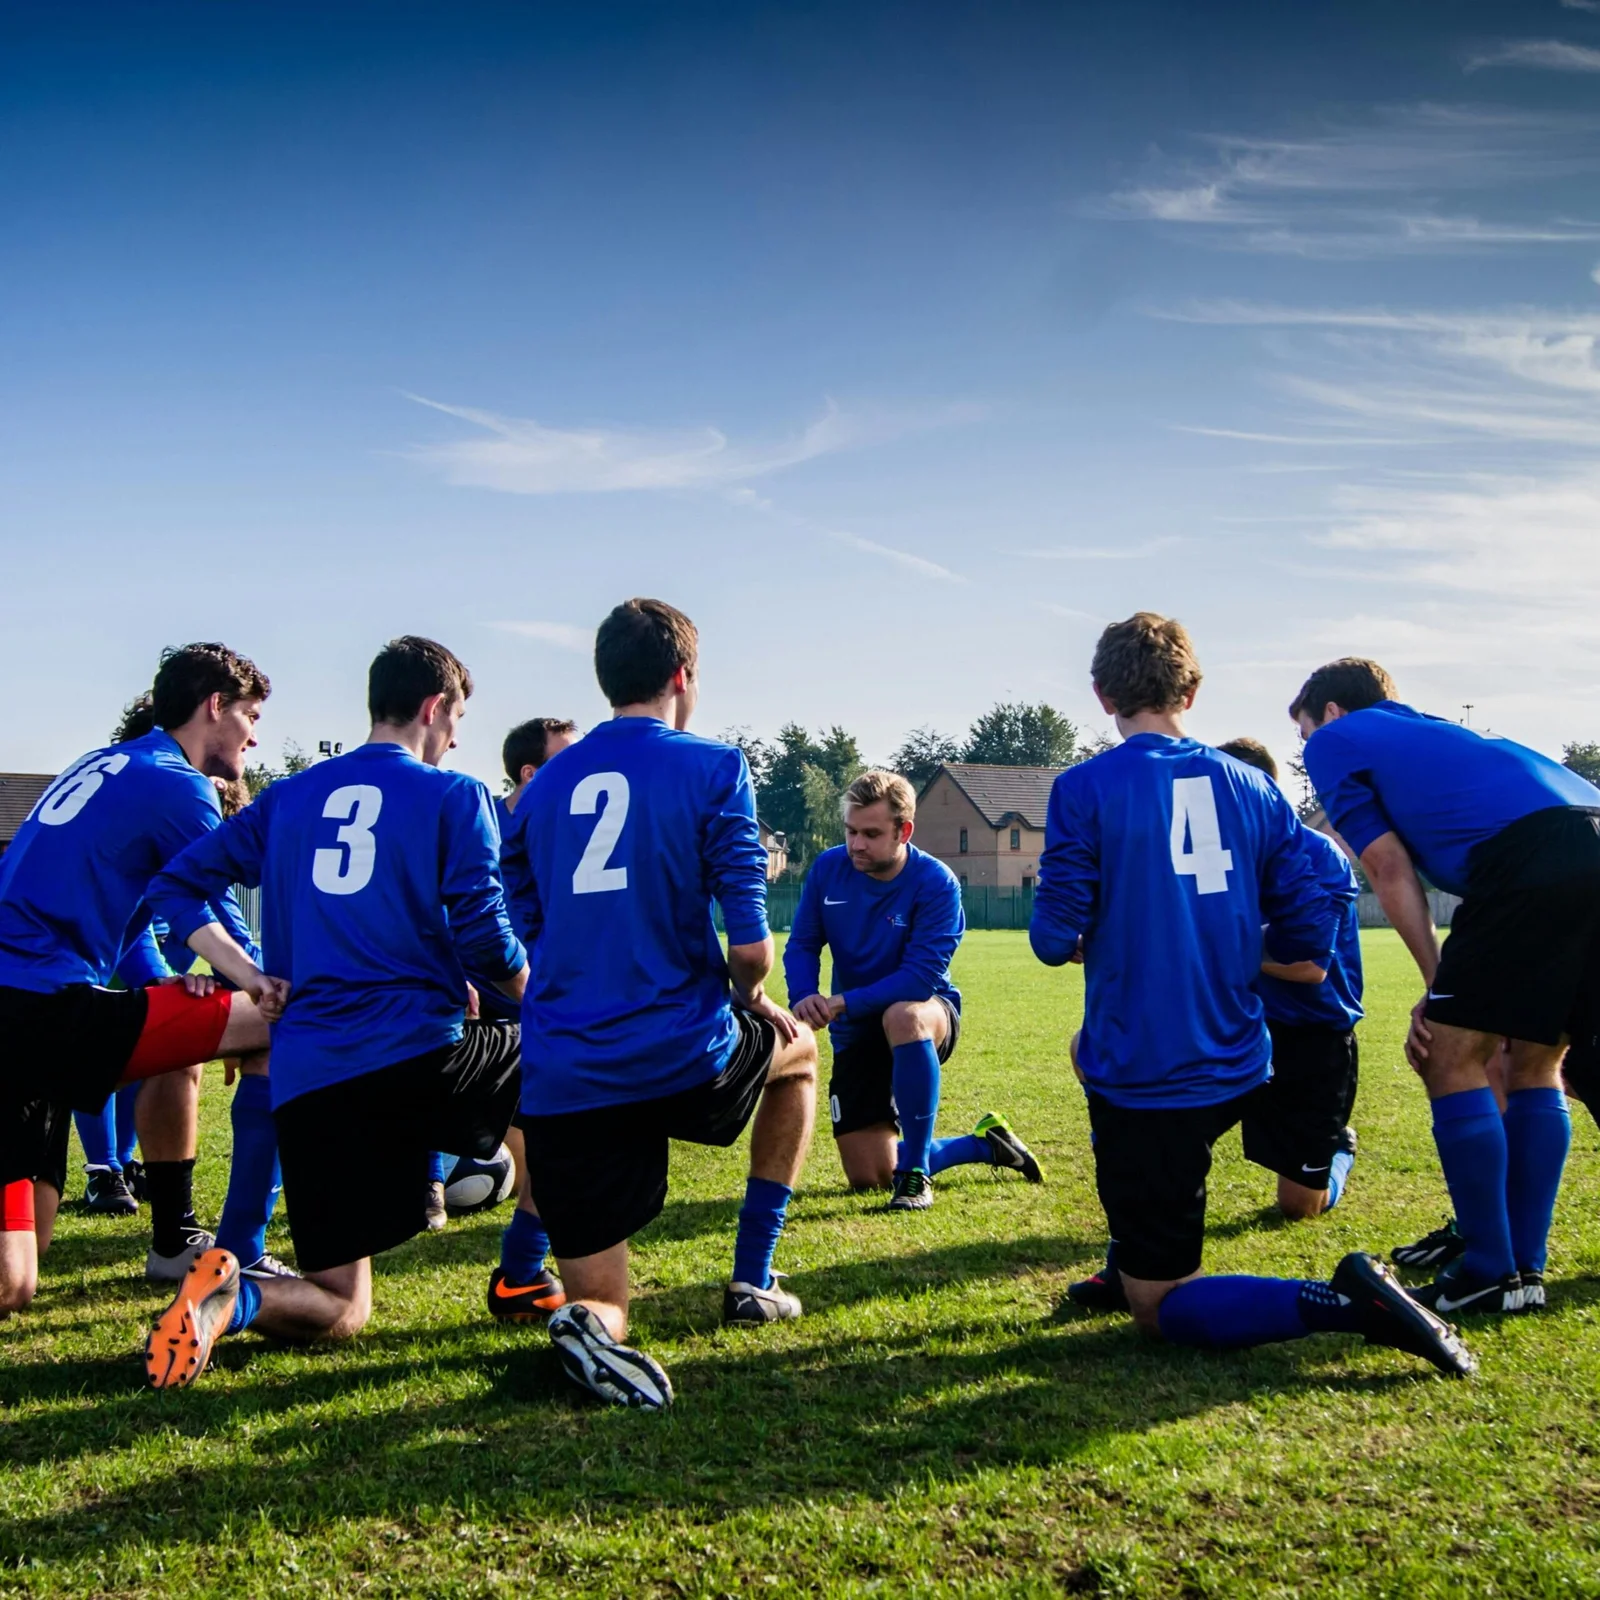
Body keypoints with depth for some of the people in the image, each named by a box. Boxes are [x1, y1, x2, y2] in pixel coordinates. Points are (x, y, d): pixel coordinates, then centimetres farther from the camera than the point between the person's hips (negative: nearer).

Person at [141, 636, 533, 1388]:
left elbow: (178, 885, 13)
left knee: (338, 1311, 14)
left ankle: (232, 1297, -20)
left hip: (304, 1079, 4)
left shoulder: (290, 796, 16)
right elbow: (484, 936, -4)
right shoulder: (455, 796, 2)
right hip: (419, 1056, -4)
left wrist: (256, 980, 11)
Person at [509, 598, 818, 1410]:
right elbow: (750, 946, -10)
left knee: (600, 1305, 14)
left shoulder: (542, 786, 12)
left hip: (561, 1084, 4)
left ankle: (591, 1321, -24)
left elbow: (525, 940, 16)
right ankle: (752, 1281, 28)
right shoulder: (712, 768, -3)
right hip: (683, 1059, -3)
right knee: (798, 1049, 32)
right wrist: (750, 1001, 13)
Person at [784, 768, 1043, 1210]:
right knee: (868, 1179, 0)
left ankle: (915, 1172, -26)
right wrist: (804, 998, -24)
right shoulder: (828, 868, -9)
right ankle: (984, 1143, 27)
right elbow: (802, 944, -3)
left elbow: (921, 977, -27)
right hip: (856, 1035, 5)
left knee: (902, 1017, -44)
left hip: (926, 1012, -4)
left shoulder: (936, 883, -21)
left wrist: (844, 1003, -34)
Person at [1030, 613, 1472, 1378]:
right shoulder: (1251, 786, 4)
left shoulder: (1084, 789, -10)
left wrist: (1071, 938, 13)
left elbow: (1056, 937, -12)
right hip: (1236, 1069, 6)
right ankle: (1131, 1263, 35)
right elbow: (1311, 932, 3)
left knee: (1160, 1308, 5)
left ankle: (1344, 1302, -20)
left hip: (1144, 1079, -6)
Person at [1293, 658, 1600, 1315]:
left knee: (1452, 1060, 3)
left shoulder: (1334, 741, 17)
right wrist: (1453, 996, 24)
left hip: (1531, 854, -8)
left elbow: (1391, 870, 8)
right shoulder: (1430, 733, 38)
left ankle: (1491, 1272, 7)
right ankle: (1526, 1269, 20)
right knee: (1533, 1067, 18)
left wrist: (1439, 986, 11)